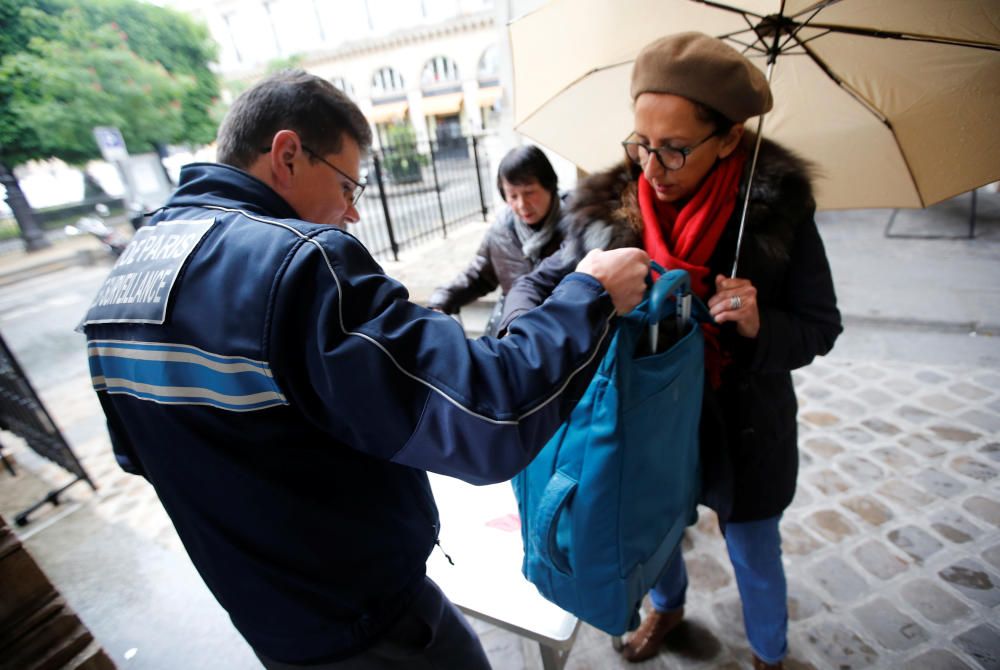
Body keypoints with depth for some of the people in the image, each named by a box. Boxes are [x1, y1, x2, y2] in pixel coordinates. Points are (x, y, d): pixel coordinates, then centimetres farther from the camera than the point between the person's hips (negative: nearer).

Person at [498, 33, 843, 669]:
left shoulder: (777, 210, -16)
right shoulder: (608, 207, -14)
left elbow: (819, 327, -8)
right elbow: (541, 281, -7)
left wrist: (760, 328, -30)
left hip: (742, 431, -1)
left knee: (756, 558, 22)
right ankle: (667, 606, 64)